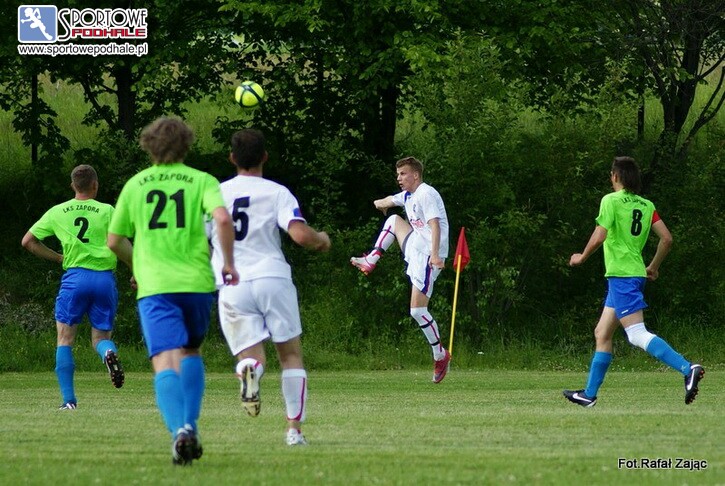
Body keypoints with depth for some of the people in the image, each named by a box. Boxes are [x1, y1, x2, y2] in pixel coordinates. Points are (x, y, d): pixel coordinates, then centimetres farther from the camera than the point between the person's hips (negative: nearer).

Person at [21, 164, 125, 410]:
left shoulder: (57, 213, 9)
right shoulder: (106, 211, 3)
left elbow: (28, 241, 13)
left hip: (75, 278, 0)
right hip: (105, 278, 0)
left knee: (65, 340, 8)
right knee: (100, 337, 13)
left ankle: (69, 399, -2)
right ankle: (109, 352, -25)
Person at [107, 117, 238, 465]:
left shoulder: (135, 185, 10)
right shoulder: (201, 181, 4)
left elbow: (114, 241, 15)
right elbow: (223, 218, -14)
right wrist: (228, 263, -2)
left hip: (154, 286, -1)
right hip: (197, 281, 1)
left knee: (165, 361, -11)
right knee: (190, 351, 24)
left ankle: (179, 429, -34)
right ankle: (190, 424, 11)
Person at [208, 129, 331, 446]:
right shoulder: (277, 193, 2)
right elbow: (300, 235, -13)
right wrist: (321, 240, 10)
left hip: (231, 286, 1)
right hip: (273, 277, -1)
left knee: (251, 356, 2)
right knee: (291, 354, 13)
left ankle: (249, 368, -36)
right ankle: (294, 429, 6)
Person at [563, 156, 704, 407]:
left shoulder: (611, 201, -8)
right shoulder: (646, 205, 11)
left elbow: (599, 237, -16)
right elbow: (666, 238, 8)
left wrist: (581, 257, 2)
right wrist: (653, 267, 22)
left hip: (621, 275, -9)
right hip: (636, 273, 9)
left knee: (637, 334, -17)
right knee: (602, 334, 16)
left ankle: (687, 368, -32)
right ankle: (589, 394, 21)